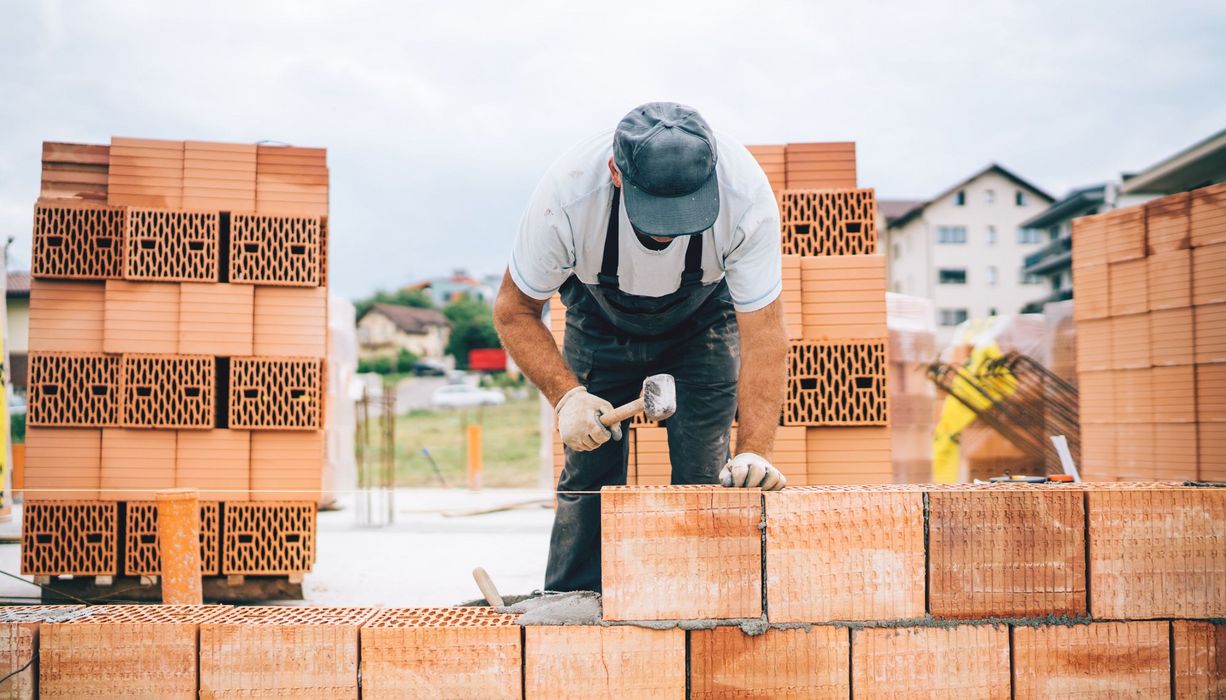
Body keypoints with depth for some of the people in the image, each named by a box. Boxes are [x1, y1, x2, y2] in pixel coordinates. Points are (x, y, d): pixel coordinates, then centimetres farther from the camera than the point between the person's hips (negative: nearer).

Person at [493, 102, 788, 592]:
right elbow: (514, 310, -22)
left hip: (702, 321, 0)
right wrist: (566, 395, -35)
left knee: (703, 474, -12)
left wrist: (755, 451, -41)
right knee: (589, 472, -5)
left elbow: (763, 334, -31)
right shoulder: (565, 195, -38)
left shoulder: (747, 194, -38)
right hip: (601, 323, 0)